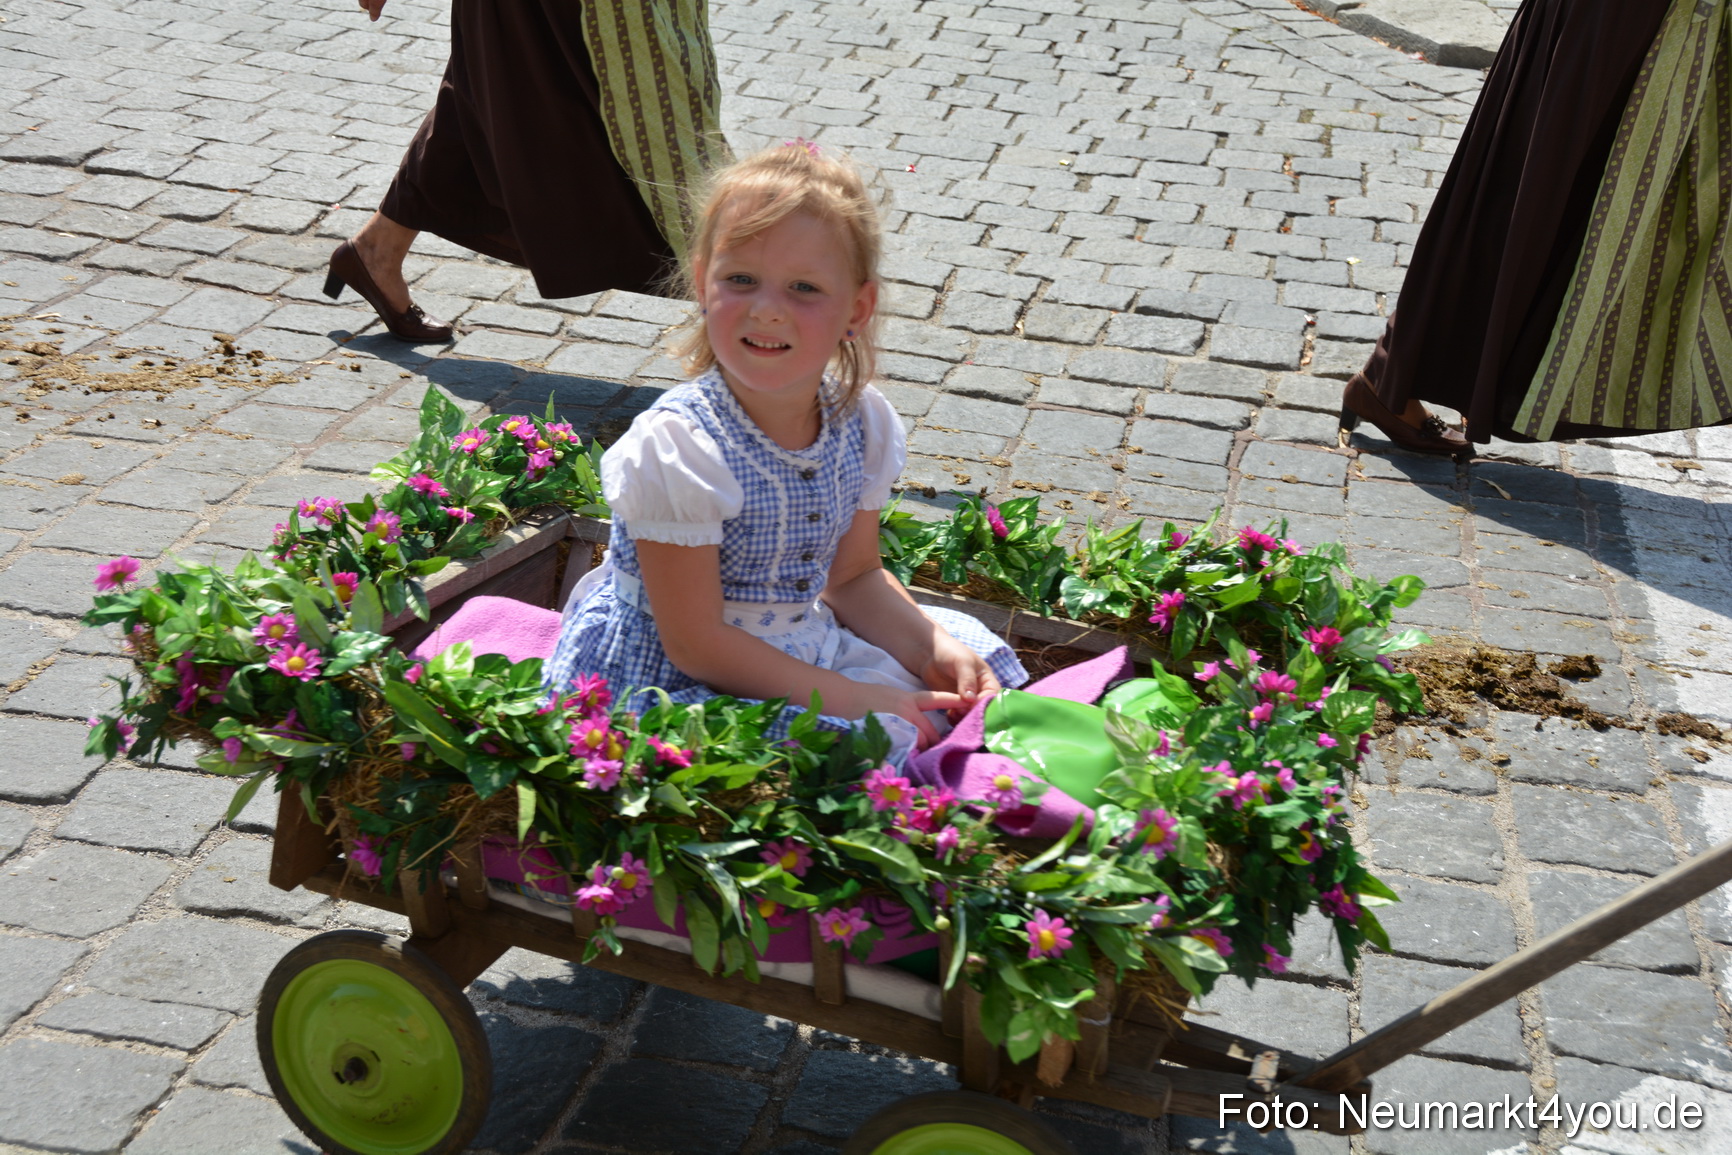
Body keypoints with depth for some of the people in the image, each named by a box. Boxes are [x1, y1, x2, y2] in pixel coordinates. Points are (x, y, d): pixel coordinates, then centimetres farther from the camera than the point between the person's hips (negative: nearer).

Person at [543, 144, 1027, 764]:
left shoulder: (863, 423, -5)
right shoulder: (675, 449, -26)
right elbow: (696, 646, -22)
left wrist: (930, 648, -8)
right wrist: (851, 698, -22)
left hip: (802, 653, 7)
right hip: (674, 683, -7)